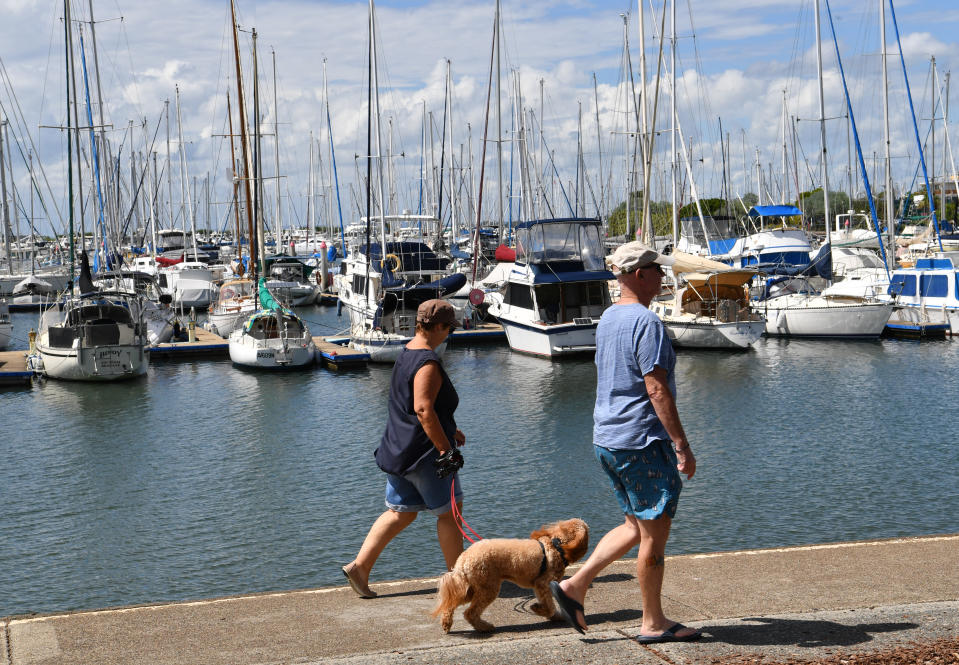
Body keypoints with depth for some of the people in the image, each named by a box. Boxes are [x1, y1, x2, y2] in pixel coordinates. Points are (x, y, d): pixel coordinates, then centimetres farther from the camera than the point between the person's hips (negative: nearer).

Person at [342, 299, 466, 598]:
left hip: (398, 450, 9)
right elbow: (424, 409, -26)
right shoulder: (428, 362, -19)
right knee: (449, 510, 6)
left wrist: (449, 431, 25)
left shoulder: (406, 353, 13)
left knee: (400, 512, 14)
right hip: (424, 451, -9)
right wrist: (446, 448, -23)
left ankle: (359, 566, 8)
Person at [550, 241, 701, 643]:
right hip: (641, 442, -9)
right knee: (654, 531, 1)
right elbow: (656, 389, -21)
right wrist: (682, 444, -18)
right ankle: (653, 623, 10)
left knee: (636, 526, 18)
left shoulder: (607, 319, 14)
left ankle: (574, 586, 12)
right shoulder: (645, 321, -16)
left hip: (606, 440, 9)